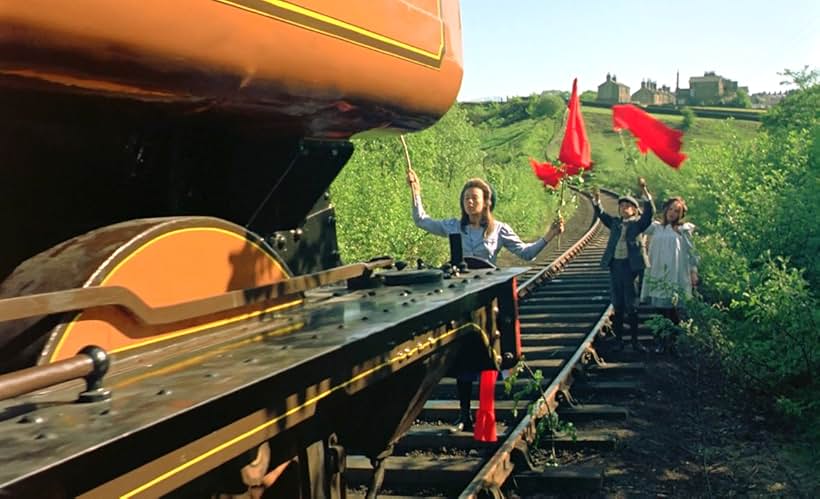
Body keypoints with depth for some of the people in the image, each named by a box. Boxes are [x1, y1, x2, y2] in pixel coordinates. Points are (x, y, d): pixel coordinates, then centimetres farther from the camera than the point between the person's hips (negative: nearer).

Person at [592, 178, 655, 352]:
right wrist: (596, 200, -14)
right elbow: (601, 214, 5)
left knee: (632, 306, 1)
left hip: (631, 266, -3)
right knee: (618, 306, 8)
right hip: (615, 265, 4)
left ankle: (635, 340, 10)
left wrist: (644, 191, -26)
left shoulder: (638, 223, 2)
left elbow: (650, 211, -13)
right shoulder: (615, 222, 13)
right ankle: (619, 339, 15)